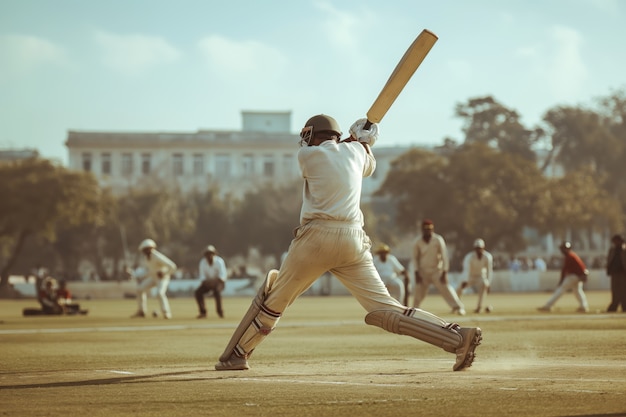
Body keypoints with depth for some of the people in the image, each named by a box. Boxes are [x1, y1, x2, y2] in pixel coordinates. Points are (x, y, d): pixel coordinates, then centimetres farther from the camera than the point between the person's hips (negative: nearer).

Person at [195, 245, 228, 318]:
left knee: (216, 290, -36)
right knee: (198, 292, -19)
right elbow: (202, 276, -9)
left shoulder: (219, 261, -17)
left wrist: (214, 281, -38)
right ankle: (203, 312, -8)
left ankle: (220, 311, -20)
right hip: (208, 282, 4)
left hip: (218, 281, -4)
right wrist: (206, 282, -31)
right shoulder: (203, 262, -7)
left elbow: (223, 275, -23)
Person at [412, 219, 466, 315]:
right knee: (418, 292, 2)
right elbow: (415, 258, 4)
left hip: (437, 271, -2)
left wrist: (444, 273, -18)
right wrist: (416, 273, -6)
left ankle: (458, 307, -18)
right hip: (423, 272, 2)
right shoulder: (418, 242, -5)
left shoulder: (438, 240, -12)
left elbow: (444, 256, -12)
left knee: (445, 288, -15)